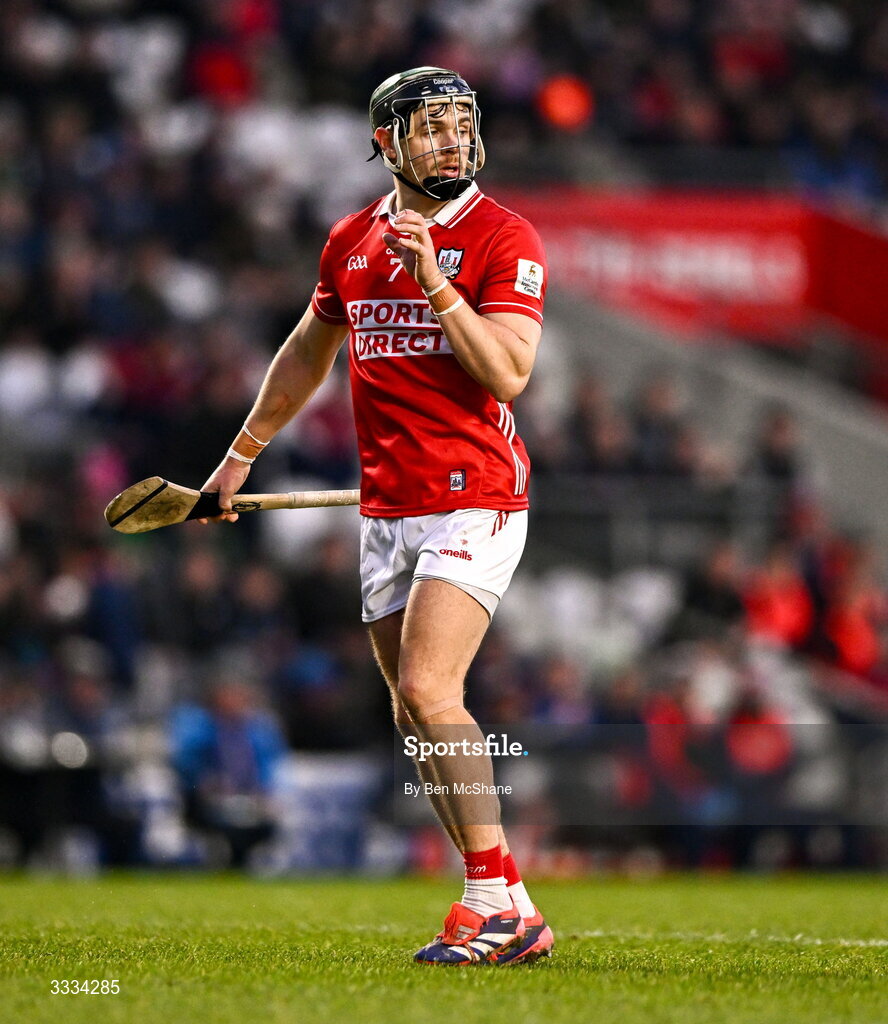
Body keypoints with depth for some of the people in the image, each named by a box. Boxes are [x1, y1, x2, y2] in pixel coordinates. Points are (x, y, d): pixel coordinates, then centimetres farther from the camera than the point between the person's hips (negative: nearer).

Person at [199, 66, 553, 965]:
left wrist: (436, 280, -23)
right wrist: (242, 454, 33)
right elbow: (308, 352, 28)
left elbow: (508, 371, -17)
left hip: (475, 496, -7)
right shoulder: (351, 241, 12)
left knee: (427, 690, -20)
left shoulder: (503, 238, -6)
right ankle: (509, 920, 10)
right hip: (384, 510, 7)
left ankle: (495, 897, -16)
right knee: (413, 716, 5)